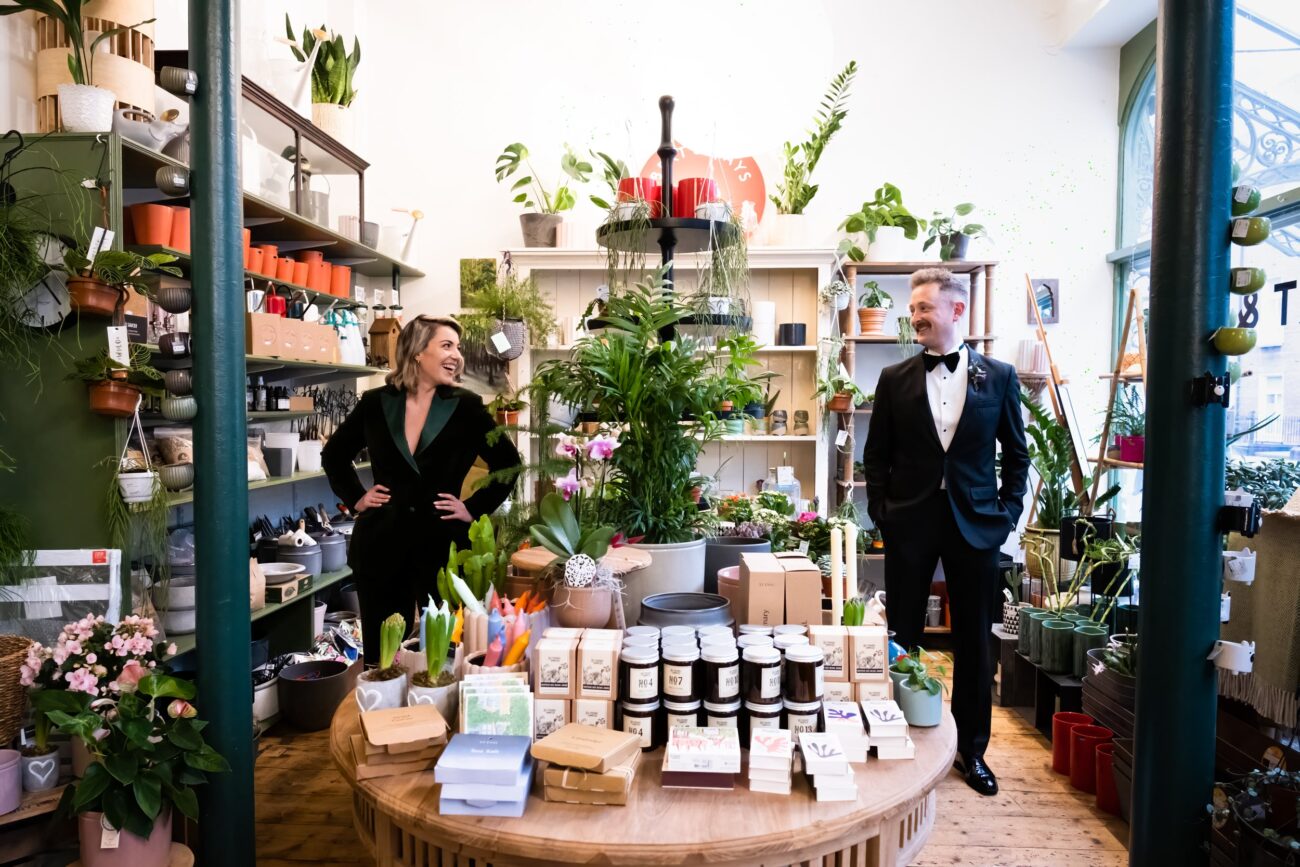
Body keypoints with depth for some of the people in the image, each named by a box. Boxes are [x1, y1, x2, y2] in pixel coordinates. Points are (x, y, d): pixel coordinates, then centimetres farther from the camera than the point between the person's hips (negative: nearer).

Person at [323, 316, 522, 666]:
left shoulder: (466, 407, -2)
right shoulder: (375, 403, 2)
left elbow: (508, 463, 5)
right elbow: (333, 455, 18)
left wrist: (474, 507, -1)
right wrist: (356, 498, 7)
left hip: (441, 544, -1)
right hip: (381, 543, 2)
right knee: (381, 652, 11)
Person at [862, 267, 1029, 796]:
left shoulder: (998, 377, 3)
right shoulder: (895, 379, 2)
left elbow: (1016, 454, 8)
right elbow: (876, 455, 6)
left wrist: (1008, 514, 0)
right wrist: (881, 514, -2)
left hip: (975, 522, 0)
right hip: (910, 521, 0)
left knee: (974, 641, 10)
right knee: (901, 635, 6)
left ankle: (971, 749, 26)